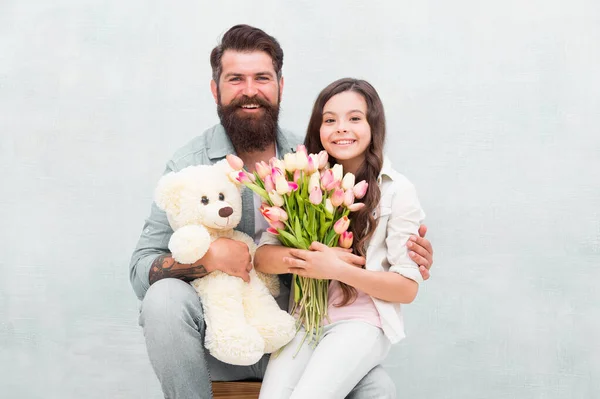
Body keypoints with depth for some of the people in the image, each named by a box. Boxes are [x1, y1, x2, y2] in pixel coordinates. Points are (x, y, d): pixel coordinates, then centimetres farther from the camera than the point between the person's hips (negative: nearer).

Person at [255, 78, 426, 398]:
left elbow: (408, 288, -5)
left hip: (363, 323, -3)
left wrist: (338, 269, -16)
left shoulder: (396, 191, -4)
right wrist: (300, 259, -19)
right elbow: (263, 257, 3)